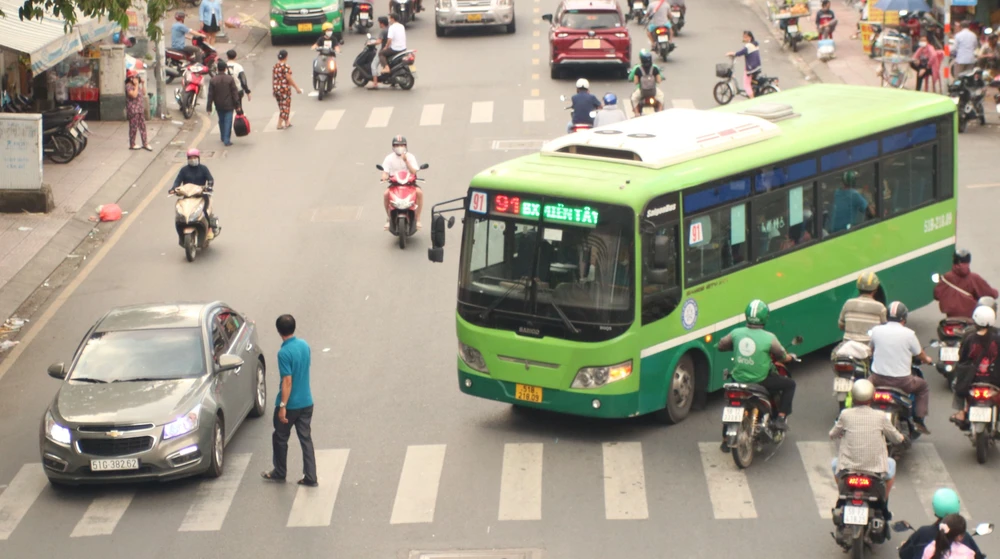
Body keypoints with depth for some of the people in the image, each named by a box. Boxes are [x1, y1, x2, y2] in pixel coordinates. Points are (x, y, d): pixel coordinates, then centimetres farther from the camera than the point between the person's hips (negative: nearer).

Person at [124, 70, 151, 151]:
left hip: (140, 109, 9)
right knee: (133, 127, -2)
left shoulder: (137, 86, 14)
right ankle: (132, 145, 7)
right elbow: (134, 95, -25)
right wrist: (136, 85, -20)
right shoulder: (128, 86, -14)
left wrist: (143, 84, 9)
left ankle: (145, 144, 13)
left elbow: (143, 93, 17)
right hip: (133, 109, -9)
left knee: (142, 126, 9)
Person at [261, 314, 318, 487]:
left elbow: (287, 381, -23)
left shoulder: (284, 353, -22)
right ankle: (311, 477, 7)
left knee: (280, 438, 14)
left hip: (290, 404, -6)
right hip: (306, 402, 6)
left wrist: (282, 406, -19)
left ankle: (279, 473, 28)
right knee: (306, 439, 10)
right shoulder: (304, 345, 1)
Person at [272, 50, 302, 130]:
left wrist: (273, 89, 17)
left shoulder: (275, 66, 6)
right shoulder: (286, 66, -15)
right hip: (285, 89, -7)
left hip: (276, 88, 7)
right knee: (285, 106, 2)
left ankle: (287, 122, 26)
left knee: (282, 106, 17)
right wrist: (297, 88, -10)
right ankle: (279, 124, 0)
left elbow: (273, 78, 8)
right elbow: (289, 79, -17)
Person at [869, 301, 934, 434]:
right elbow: (921, 355, 3)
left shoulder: (876, 330, -2)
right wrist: (927, 360, 28)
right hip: (902, 381, -2)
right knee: (923, 387, 24)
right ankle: (918, 420, 14)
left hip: (878, 378, 2)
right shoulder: (908, 334, -10)